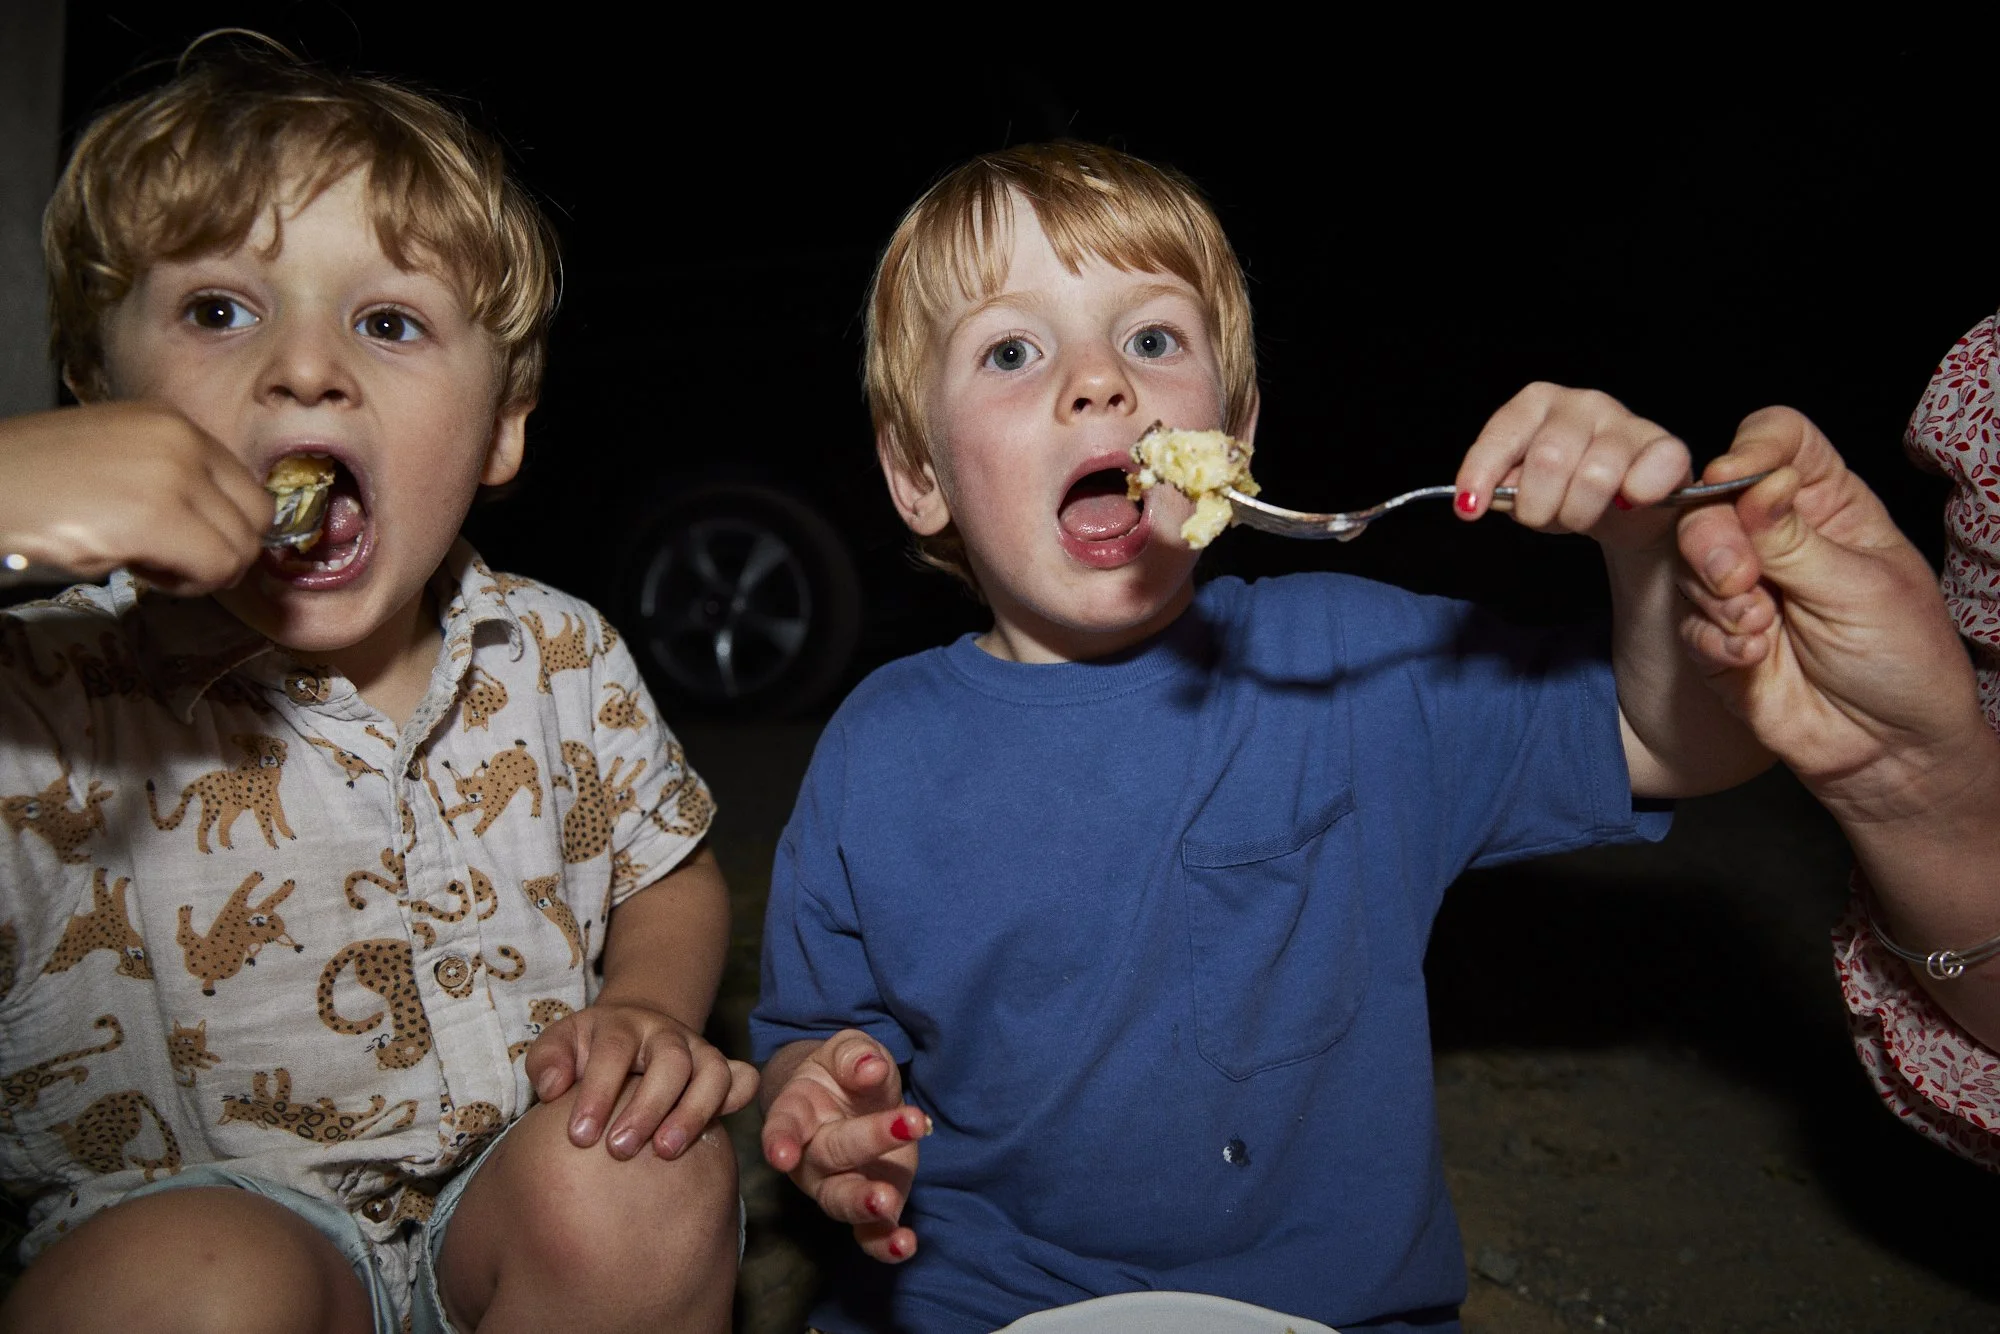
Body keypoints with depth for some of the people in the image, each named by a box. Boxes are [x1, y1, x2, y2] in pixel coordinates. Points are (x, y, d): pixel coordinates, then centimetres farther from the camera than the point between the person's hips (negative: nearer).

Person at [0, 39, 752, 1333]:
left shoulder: (559, 655, -2)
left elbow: (671, 876, 13)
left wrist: (648, 1010, -11)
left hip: (516, 1193, 4)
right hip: (201, 1213, -3)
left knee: (653, 1177, -26)